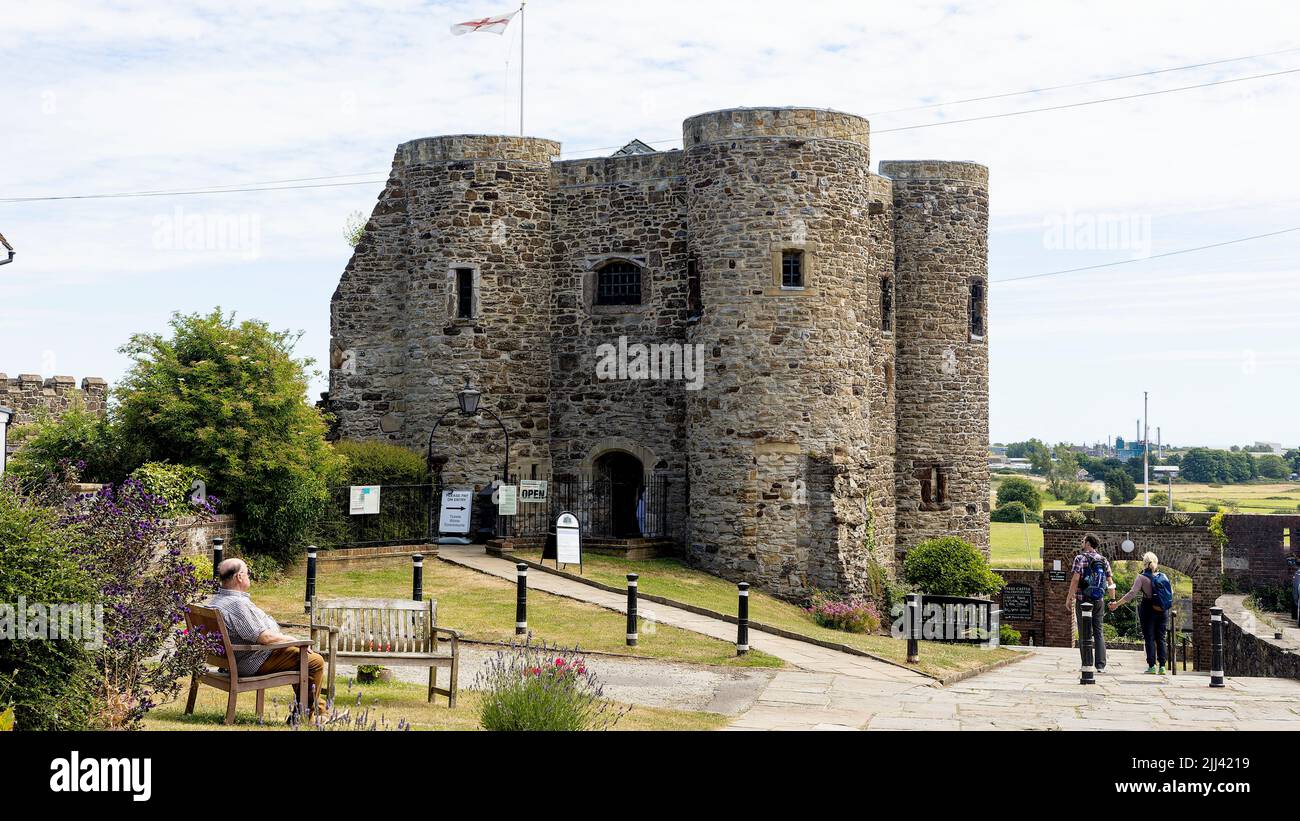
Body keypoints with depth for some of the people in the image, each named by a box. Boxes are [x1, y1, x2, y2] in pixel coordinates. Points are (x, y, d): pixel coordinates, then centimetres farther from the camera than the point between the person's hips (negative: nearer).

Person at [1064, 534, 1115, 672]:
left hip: (1082, 600, -4)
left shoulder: (1080, 558, -7)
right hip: (1098, 600, 4)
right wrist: (1113, 600, 16)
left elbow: (1075, 579, -14)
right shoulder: (1104, 560, 7)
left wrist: (1069, 598, -9)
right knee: (1098, 633, 8)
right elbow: (1110, 583, 7)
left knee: (1084, 633, 1)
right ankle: (1100, 665, 3)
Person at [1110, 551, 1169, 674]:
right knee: (1160, 638, 9)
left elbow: (1132, 593, -19)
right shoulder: (1162, 576, 3)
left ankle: (1152, 666, -2)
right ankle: (1162, 666, 4)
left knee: (1149, 638, 2)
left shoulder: (1141, 577, -11)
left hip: (1148, 610, -4)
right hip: (1162, 611, 4)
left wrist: (1117, 604, -18)